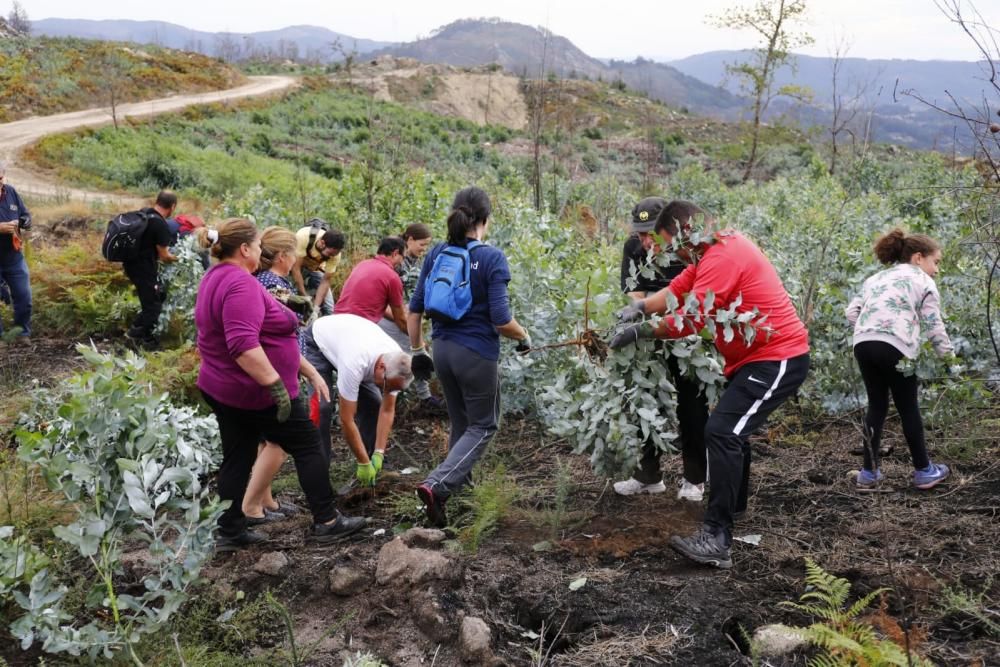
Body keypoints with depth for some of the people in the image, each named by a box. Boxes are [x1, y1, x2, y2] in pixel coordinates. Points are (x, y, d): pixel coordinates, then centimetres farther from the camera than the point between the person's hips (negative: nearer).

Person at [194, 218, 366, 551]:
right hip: (258, 392, -9)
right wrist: (277, 385, -31)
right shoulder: (241, 284, -23)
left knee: (237, 459, 14)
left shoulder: (215, 278, 11)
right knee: (308, 448, 5)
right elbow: (243, 345, -34)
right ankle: (327, 523, 12)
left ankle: (230, 532, 18)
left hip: (222, 389, 10)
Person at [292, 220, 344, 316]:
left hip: (315, 268, 3)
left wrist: (316, 306, -29)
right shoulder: (303, 236, -38)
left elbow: (325, 281, -20)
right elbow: (296, 269, -32)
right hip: (294, 265, -3)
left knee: (328, 308, -8)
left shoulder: (334, 252, -28)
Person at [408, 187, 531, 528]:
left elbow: (414, 309, 4)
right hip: (477, 353, -6)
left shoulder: (436, 254, 1)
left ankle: (459, 483, 34)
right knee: (482, 426, 9)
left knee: (460, 422, 23)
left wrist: (416, 348, 16)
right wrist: (524, 337, 2)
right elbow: (501, 320, -17)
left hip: (443, 349, 6)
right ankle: (437, 485, -8)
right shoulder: (491, 257, -14)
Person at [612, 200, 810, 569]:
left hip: (778, 359, -11)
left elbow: (691, 318, -25)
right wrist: (640, 307, -3)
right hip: (762, 356, 12)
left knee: (721, 432, -21)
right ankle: (733, 508, 43)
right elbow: (679, 287, 11)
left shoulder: (722, 257, -22)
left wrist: (641, 330, -14)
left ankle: (716, 538, -22)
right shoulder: (719, 248, 12)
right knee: (732, 429, 25)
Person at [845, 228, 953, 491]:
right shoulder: (923, 281, 13)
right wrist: (950, 357, 13)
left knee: (876, 405, 16)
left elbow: (852, 312, 17)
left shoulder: (876, 278, 29)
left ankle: (869, 473, 16)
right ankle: (924, 471, 22)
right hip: (895, 347, -5)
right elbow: (934, 326, 6)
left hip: (862, 344, 5)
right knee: (908, 408, 10)